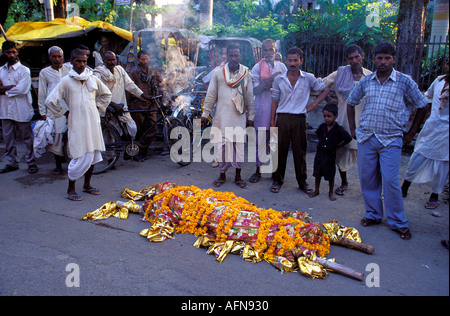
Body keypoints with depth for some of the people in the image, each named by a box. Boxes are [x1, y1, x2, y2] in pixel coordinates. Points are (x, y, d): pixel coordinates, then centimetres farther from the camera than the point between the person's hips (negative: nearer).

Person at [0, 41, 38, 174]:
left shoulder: (24, 70, -2)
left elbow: (22, 89, -14)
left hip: (21, 110, -5)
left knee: (27, 138, 2)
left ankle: (31, 163, 12)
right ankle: (11, 163, 21)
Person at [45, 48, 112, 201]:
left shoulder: (93, 78, 8)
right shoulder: (66, 81, -3)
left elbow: (106, 94, 24)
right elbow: (50, 101, -2)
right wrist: (65, 113, 1)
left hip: (93, 122, 5)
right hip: (77, 124, -5)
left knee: (93, 154, 9)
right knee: (80, 157, -7)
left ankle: (87, 185, 25)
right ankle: (70, 189, 9)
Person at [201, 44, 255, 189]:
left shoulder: (246, 73, 6)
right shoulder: (218, 72, 4)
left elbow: (250, 96, 9)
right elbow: (211, 95, 7)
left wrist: (251, 116, 8)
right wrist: (205, 113, 6)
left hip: (239, 117, 1)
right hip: (222, 116, 0)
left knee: (239, 145, 3)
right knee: (222, 144, 3)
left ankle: (238, 176, 17)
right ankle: (222, 175, 18)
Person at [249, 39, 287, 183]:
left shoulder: (281, 66, 10)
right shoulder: (257, 67, 4)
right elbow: (255, 90, -3)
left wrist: (269, 82, -7)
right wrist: (271, 79, -13)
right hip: (262, 107, -2)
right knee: (261, 138, -2)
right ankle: (258, 170, 9)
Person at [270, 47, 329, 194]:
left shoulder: (308, 78, 3)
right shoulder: (278, 80, 6)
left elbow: (325, 90, 12)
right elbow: (275, 101, 9)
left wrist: (312, 105, 2)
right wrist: (272, 121, 3)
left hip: (299, 119, 0)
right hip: (282, 118, 1)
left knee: (300, 151, 5)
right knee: (280, 150, 2)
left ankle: (302, 181, 17)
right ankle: (277, 180, 16)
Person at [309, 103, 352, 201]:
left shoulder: (339, 129, -13)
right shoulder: (322, 126, -2)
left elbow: (348, 138, -4)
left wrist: (338, 146, -3)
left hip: (330, 155, -3)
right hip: (320, 153, 4)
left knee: (330, 175, 7)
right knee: (317, 173, 11)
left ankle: (331, 192, 23)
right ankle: (316, 190, 26)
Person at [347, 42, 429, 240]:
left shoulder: (404, 81, 0)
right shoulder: (366, 81, 8)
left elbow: (422, 106, 7)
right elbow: (351, 102, 21)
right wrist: (352, 129, 15)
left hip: (391, 140, -3)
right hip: (366, 138, 3)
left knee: (390, 181, -7)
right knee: (367, 179, 7)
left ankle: (398, 222, 9)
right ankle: (373, 214, 25)